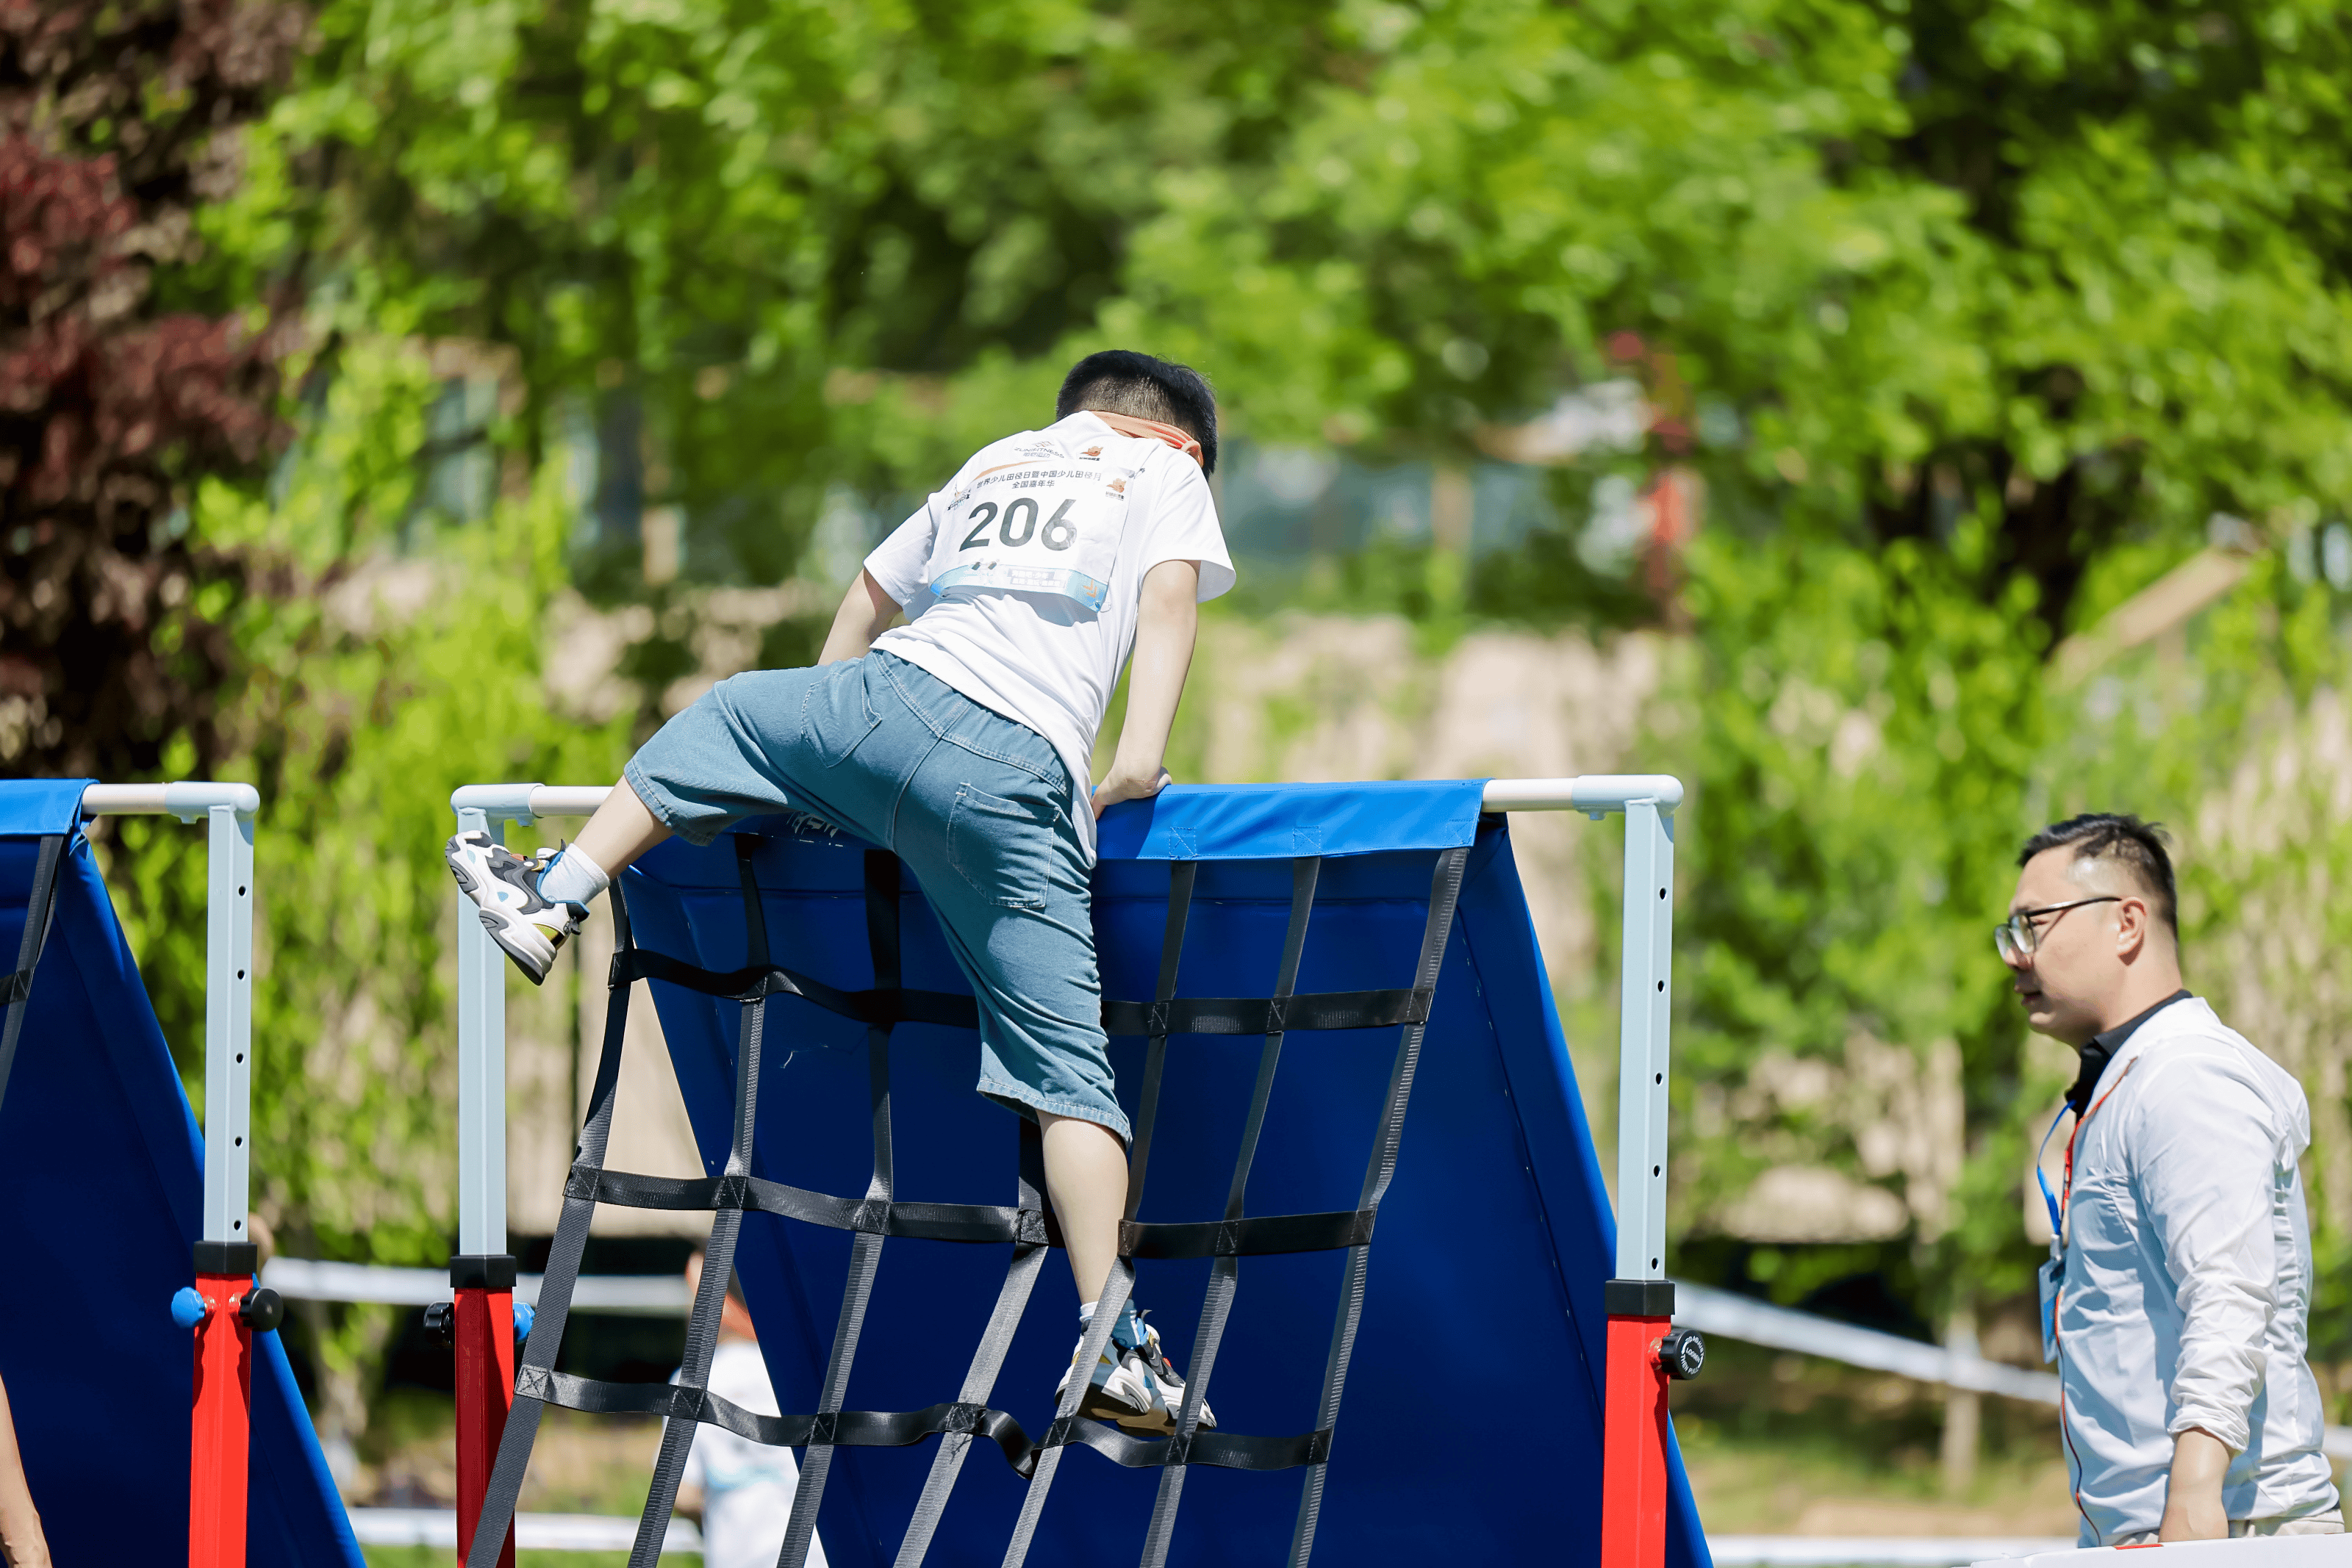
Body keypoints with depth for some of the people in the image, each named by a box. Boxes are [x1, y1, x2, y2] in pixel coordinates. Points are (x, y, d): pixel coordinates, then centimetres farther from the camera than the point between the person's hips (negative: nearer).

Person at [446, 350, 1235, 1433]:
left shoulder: (996, 462, 35)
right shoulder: (1166, 470, 23)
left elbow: (867, 599, 39)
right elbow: (1171, 594, 3)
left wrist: (821, 750, 48)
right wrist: (1139, 758, -4)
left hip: (895, 694, 3)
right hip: (1020, 778, -3)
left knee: (724, 718, 35)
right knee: (1065, 1062, -4)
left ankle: (552, 899, 33)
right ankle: (1112, 1346, -12)